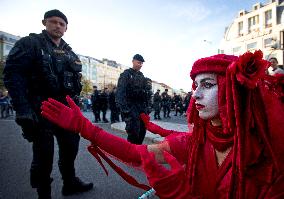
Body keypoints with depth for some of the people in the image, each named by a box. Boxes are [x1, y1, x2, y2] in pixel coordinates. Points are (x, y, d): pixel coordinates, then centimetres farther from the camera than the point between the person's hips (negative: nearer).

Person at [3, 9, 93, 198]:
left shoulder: (69, 52, 16)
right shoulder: (30, 43, -1)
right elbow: (13, 75, -12)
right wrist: (23, 109, -21)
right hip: (40, 109, -5)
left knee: (71, 146, 13)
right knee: (44, 153, 2)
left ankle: (70, 183, 34)